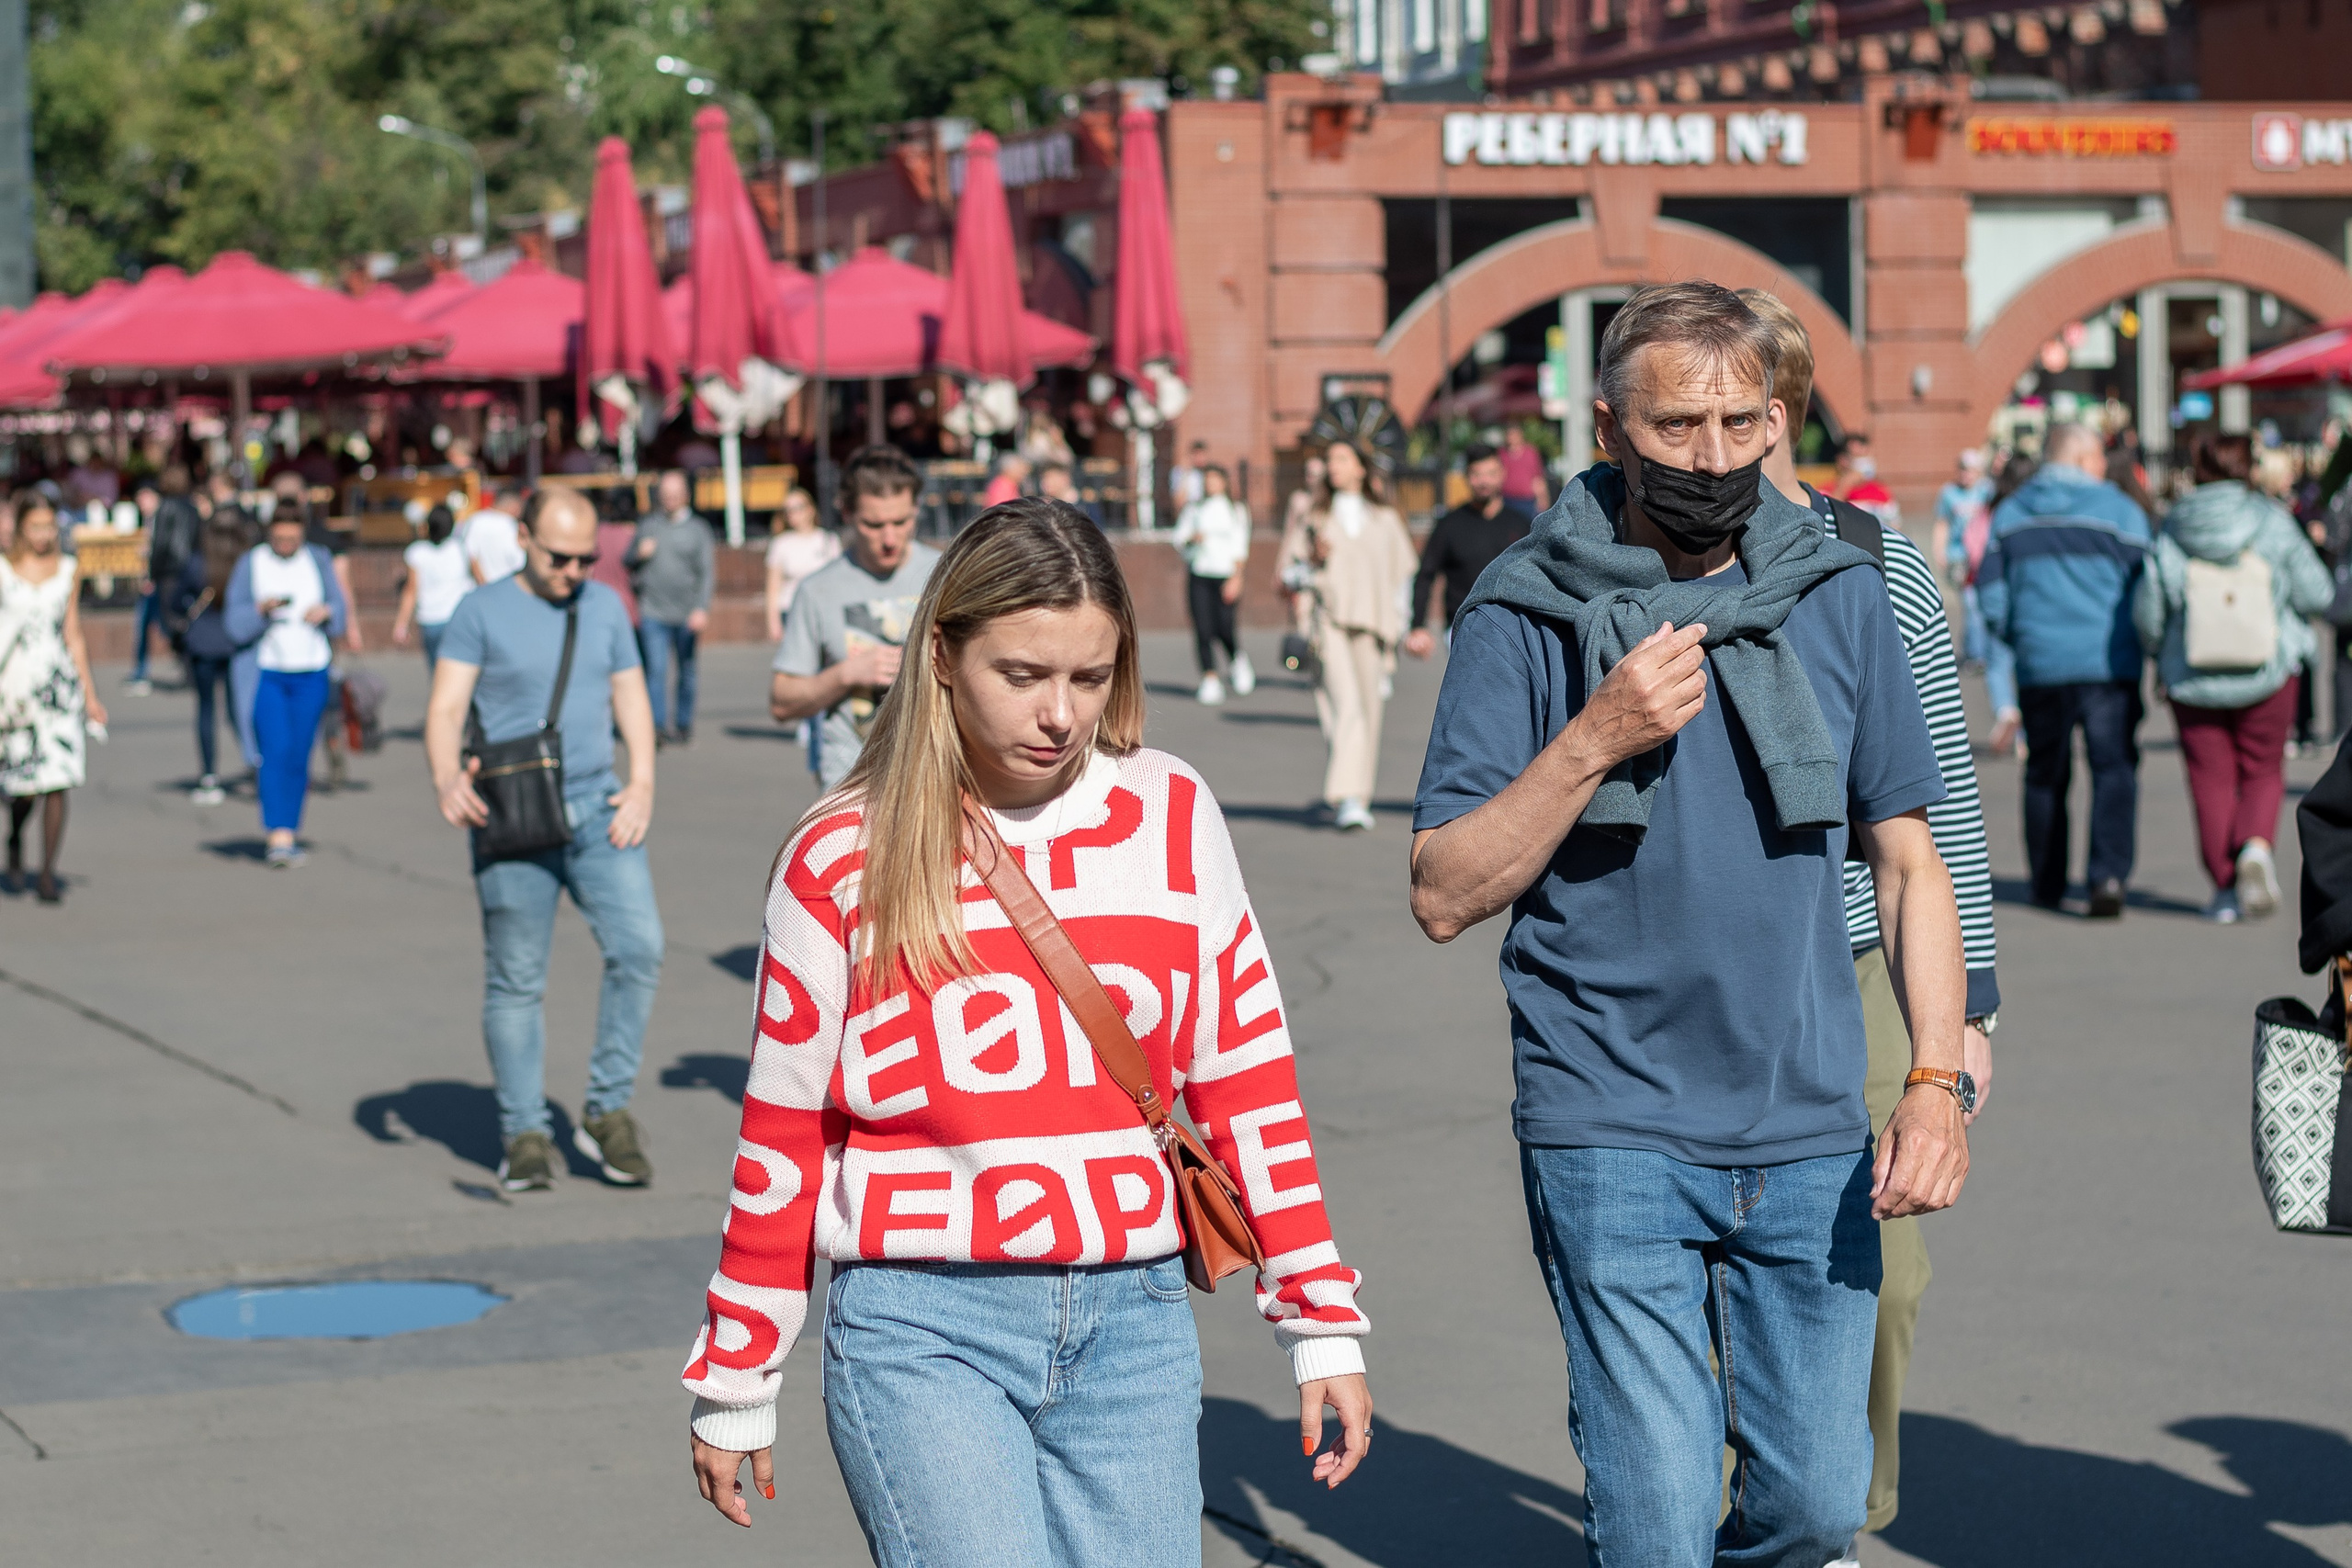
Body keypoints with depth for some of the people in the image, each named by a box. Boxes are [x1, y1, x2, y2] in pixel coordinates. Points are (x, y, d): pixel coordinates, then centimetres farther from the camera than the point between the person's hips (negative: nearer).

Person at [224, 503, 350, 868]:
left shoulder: (319, 561, 8)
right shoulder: (250, 566, 0)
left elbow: (341, 610, 7)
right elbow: (237, 627, -4)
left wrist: (326, 611, -15)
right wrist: (261, 609, -22)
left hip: (311, 674, 3)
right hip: (265, 672, -2)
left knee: (299, 755, 3)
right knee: (274, 752, -14)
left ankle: (290, 831, 16)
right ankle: (279, 837, -18)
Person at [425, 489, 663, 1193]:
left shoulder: (605, 606, 14)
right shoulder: (482, 612, 1)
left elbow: (631, 696, 17)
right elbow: (445, 706, -6)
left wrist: (642, 785, 1)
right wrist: (446, 777, -26)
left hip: (597, 809, 3)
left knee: (639, 947, -12)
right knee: (516, 981, 1)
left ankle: (608, 1113, 0)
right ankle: (525, 1134, 11)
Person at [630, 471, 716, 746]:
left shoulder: (698, 529, 4)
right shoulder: (648, 525, 10)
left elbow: (707, 573, -3)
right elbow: (629, 565, 21)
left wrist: (702, 609, -16)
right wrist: (640, 554, -3)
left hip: (687, 616, -1)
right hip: (653, 612, 1)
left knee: (686, 670, 8)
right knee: (656, 668, -12)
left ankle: (684, 724, 20)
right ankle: (659, 724, -18)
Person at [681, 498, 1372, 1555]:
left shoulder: (1172, 818, 5)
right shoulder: (843, 860, -1)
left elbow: (1246, 1078, 9)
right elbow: (783, 1134, 6)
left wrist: (1322, 1323, 7)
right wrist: (734, 1383, 10)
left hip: (1134, 1321, 3)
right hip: (921, 1329, -3)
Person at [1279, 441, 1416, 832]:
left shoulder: (1385, 520, 14)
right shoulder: (1315, 518, 11)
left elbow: (1403, 574, 16)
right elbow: (1291, 574, 10)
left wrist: (1399, 626, 8)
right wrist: (1314, 560, -11)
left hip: (1372, 622, 2)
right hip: (1329, 620, -2)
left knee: (1370, 711, 2)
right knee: (1345, 704, -18)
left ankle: (1358, 795, 18)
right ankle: (1347, 799, -24)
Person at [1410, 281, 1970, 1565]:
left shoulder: (1840, 598, 5)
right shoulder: (1525, 618, -4)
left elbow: (1907, 858, 10)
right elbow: (1444, 896, -6)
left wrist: (1936, 1079, -2)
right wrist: (1596, 743, -18)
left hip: (1812, 1135, 3)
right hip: (1612, 1134, -3)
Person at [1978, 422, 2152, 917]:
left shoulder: (2009, 515, 9)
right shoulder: (2119, 510, -1)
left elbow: (1990, 593, 8)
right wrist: (2145, 647, 15)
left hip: (2040, 666, 3)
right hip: (2109, 664, -3)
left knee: (2046, 773, 14)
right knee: (2114, 769, -4)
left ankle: (2047, 883, 20)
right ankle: (2109, 875, -20)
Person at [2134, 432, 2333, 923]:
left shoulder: (2172, 533, -7)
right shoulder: (2272, 523, -8)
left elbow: (2147, 612, -4)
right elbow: (2317, 594, -6)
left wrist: (2160, 656, 15)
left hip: (2192, 679, 0)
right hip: (2268, 675, 0)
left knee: (2211, 778, 9)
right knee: (2263, 771, 14)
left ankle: (2225, 886, 6)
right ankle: (2255, 843, -13)